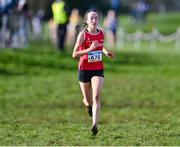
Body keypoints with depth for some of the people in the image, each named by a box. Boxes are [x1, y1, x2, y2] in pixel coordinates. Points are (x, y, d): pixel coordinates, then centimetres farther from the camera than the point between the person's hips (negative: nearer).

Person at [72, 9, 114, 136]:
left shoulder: (101, 33, 1)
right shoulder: (83, 34, -12)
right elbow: (74, 55, -16)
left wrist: (106, 52, 5)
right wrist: (89, 49, -28)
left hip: (98, 70, 2)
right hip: (84, 70, -2)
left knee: (96, 97, -18)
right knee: (89, 102, 10)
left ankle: (95, 125, -24)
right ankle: (86, 102, 49)